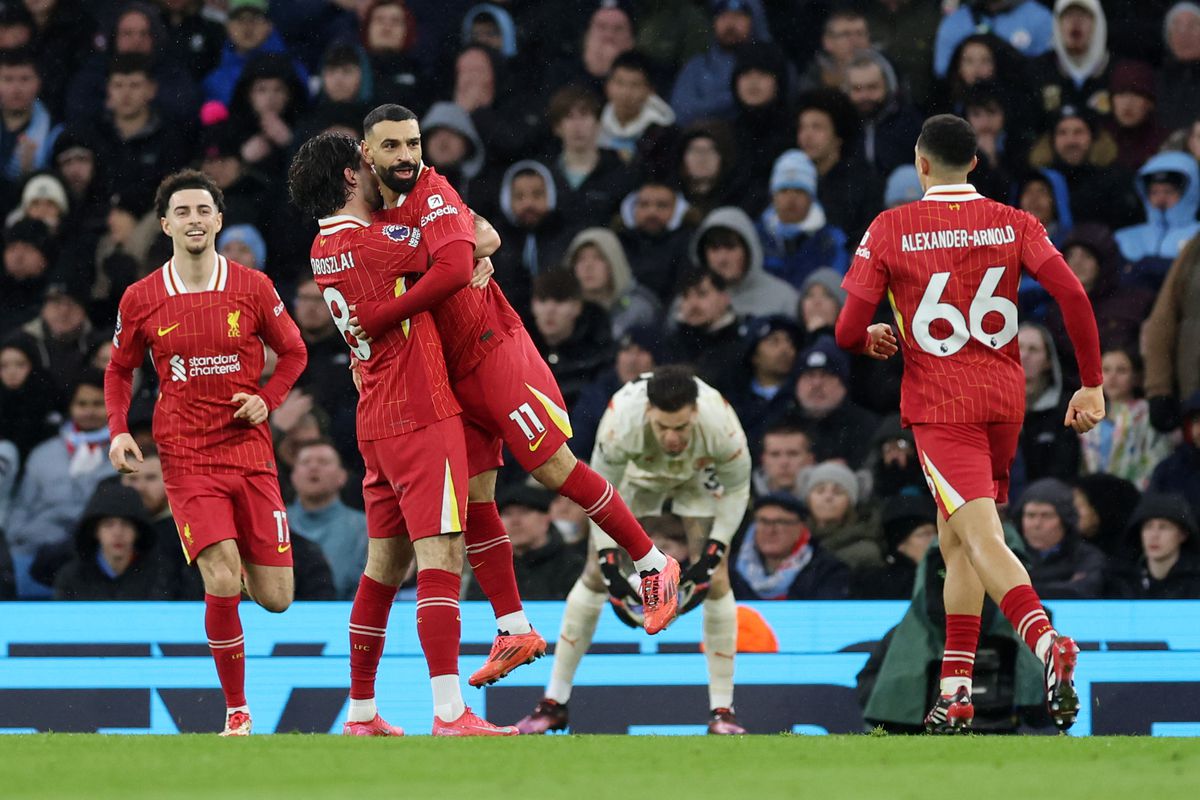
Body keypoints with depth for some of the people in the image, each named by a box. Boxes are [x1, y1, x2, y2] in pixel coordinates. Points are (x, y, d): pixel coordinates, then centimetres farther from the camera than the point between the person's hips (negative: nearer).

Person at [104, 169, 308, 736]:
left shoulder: (253, 288, 1)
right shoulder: (140, 300, 1)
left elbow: (293, 352, 13)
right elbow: (119, 370, 14)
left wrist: (267, 400, -5)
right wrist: (118, 431, -2)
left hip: (250, 451, 2)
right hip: (187, 459, -2)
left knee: (275, 599, 1)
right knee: (222, 584, -19)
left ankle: (243, 564, 40)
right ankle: (236, 711, -5)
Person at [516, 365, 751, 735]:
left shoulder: (721, 424, -40)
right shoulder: (621, 420, -42)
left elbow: (736, 490, -20)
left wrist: (711, 557, -27)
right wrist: (609, 563, -31)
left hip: (702, 474, 0)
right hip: (637, 472, 0)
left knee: (716, 579, -13)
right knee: (594, 575, -6)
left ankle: (722, 711, -4)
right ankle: (553, 704, 4)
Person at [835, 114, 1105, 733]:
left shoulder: (889, 230, -2)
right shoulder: (1013, 224, 4)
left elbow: (847, 333, -3)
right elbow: (1072, 295, -9)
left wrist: (873, 340, 21)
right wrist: (1092, 385, -2)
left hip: (938, 407, -4)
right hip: (1005, 400, 4)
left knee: (982, 538, -16)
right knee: (955, 539, 18)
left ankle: (1047, 642, -42)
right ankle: (955, 693, 17)